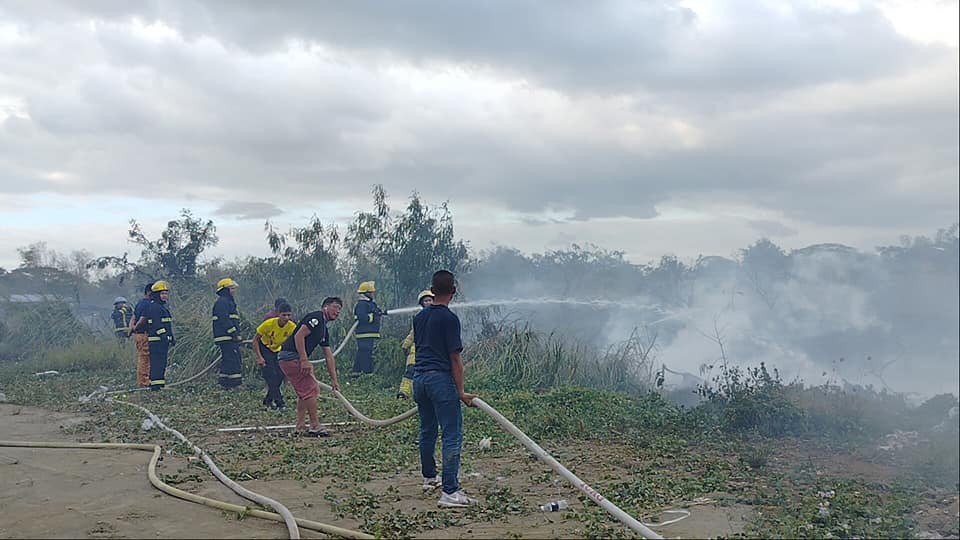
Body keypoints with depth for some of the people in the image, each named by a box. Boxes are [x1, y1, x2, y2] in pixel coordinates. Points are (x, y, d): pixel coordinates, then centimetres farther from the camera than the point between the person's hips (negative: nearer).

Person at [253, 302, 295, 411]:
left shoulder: (292, 327, -20)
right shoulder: (269, 323, -28)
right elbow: (255, 339, -17)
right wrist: (259, 357, -23)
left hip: (278, 351, 4)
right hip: (264, 349, -4)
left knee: (280, 376, -1)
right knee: (271, 377, -15)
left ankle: (268, 401, 18)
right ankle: (279, 403, -13)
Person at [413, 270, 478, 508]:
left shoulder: (419, 317, 12)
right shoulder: (449, 319, -11)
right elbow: (455, 358, -13)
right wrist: (460, 392, -10)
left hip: (419, 376, 8)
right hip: (440, 378, -8)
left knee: (427, 430, 21)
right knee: (452, 434, -7)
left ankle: (429, 477, 37)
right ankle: (449, 492, -12)